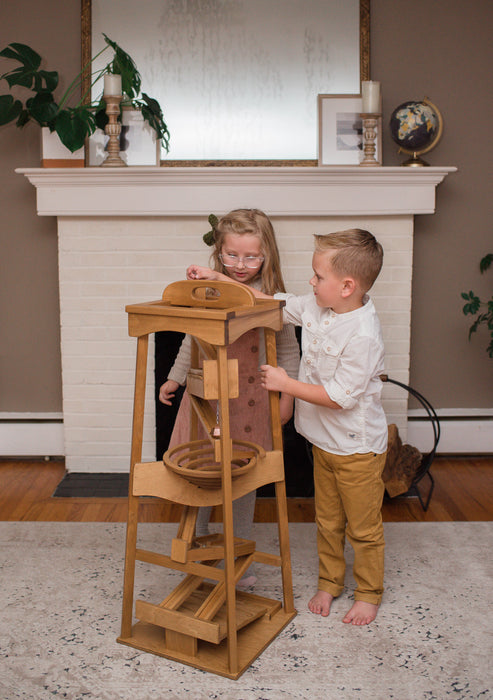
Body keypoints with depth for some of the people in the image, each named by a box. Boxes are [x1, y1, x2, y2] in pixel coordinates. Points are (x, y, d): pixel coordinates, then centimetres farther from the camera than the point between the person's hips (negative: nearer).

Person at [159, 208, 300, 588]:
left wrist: (287, 393, -4)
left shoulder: (273, 297, -7)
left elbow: (289, 350, 1)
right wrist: (174, 378, 16)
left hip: (250, 398, -1)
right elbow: (191, 340, 9)